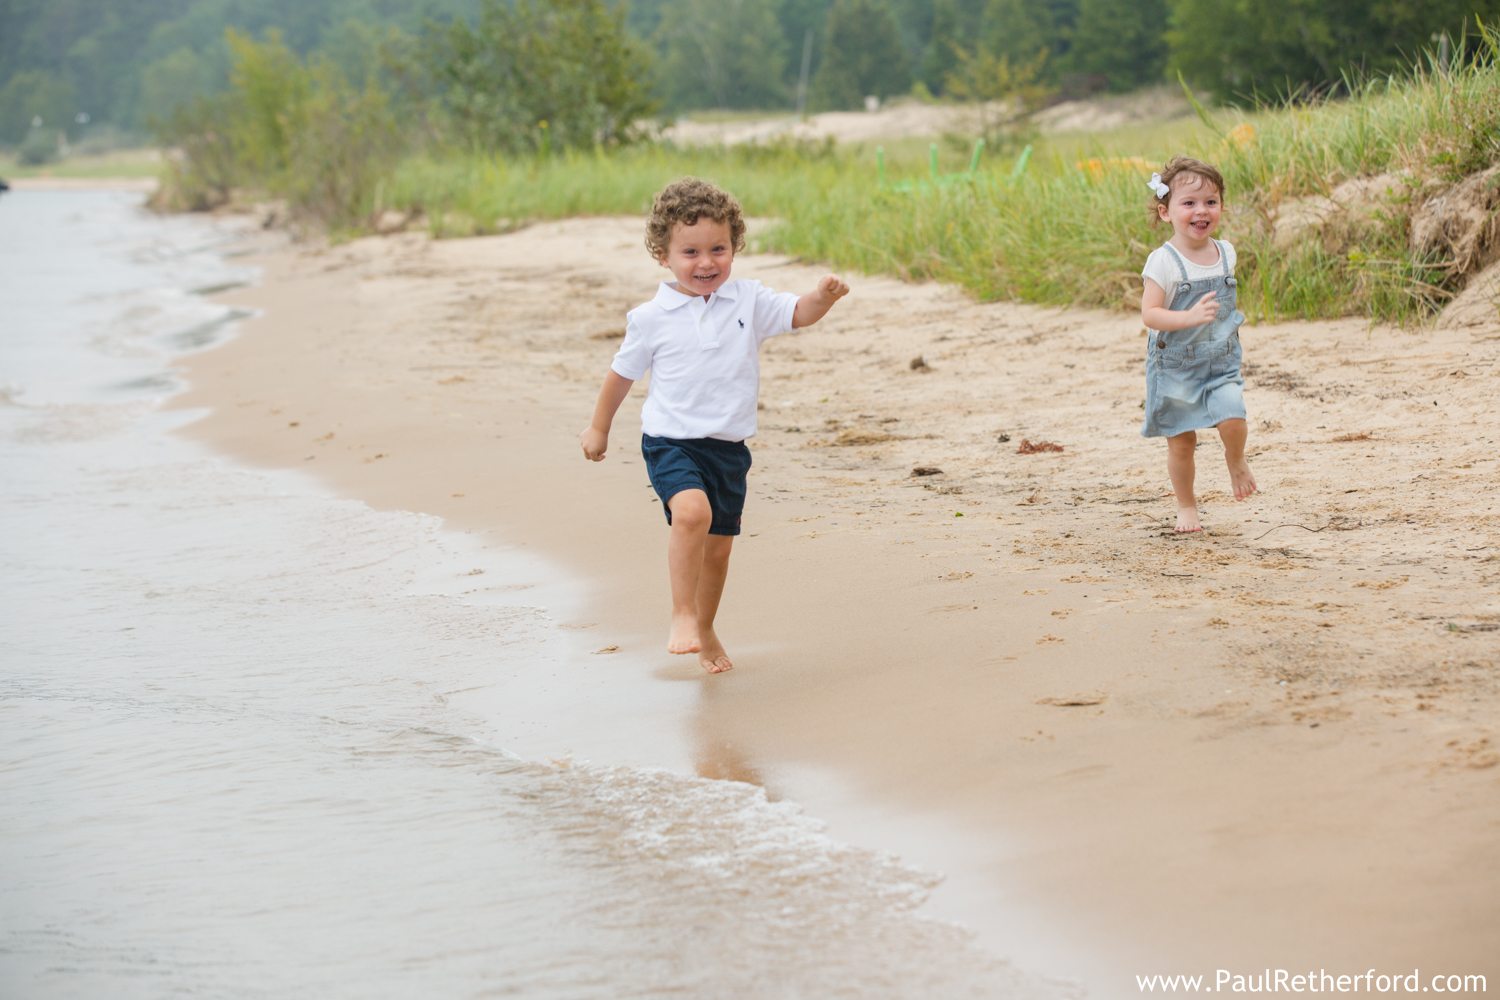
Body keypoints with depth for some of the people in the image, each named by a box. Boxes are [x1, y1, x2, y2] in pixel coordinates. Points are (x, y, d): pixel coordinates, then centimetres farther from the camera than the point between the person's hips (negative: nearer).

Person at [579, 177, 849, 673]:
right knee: (692, 511, -31)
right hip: (670, 441, -3)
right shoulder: (650, 319, -5)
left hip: (729, 446, 4)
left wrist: (824, 296, -32)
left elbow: (798, 313, -9)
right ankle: (682, 615, -20)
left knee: (719, 545, 13)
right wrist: (598, 428, 17)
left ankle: (705, 631, 35)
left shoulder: (747, 300, 0)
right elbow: (623, 372, 8)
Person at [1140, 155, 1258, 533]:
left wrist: (1230, 317, 10)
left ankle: (1236, 462, 16)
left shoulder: (1225, 252, 2)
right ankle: (1187, 507, 24)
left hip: (1221, 363, 3)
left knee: (1233, 420, -18)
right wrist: (1190, 317, -35)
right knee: (1181, 442, 4)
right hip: (1175, 367, -3)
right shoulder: (1163, 262, -15)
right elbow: (1149, 314, -22)